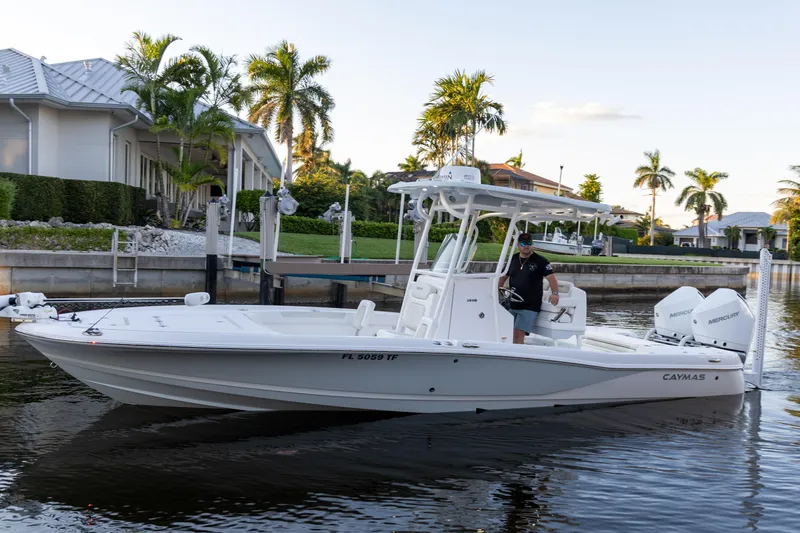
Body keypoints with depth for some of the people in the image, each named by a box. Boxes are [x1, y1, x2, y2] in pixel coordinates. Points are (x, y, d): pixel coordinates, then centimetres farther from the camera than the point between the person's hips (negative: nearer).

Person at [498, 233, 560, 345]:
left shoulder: (540, 261, -2)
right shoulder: (513, 259, 12)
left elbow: (551, 278, -10)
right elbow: (503, 277, 19)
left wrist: (555, 293, -26)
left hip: (529, 307, -5)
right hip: (512, 305, 5)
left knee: (518, 335, -15)